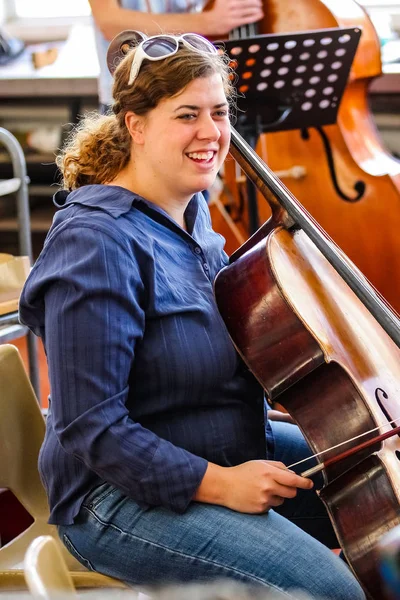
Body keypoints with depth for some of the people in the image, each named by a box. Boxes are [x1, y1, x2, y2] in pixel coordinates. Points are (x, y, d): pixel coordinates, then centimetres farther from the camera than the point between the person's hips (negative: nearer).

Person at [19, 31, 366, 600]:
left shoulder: (191, 210, 4)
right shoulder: (99, 243, -24)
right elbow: (90, 427, -25)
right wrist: (217, 484, -27)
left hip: (236, 446, 9)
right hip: (121, 498, -9)